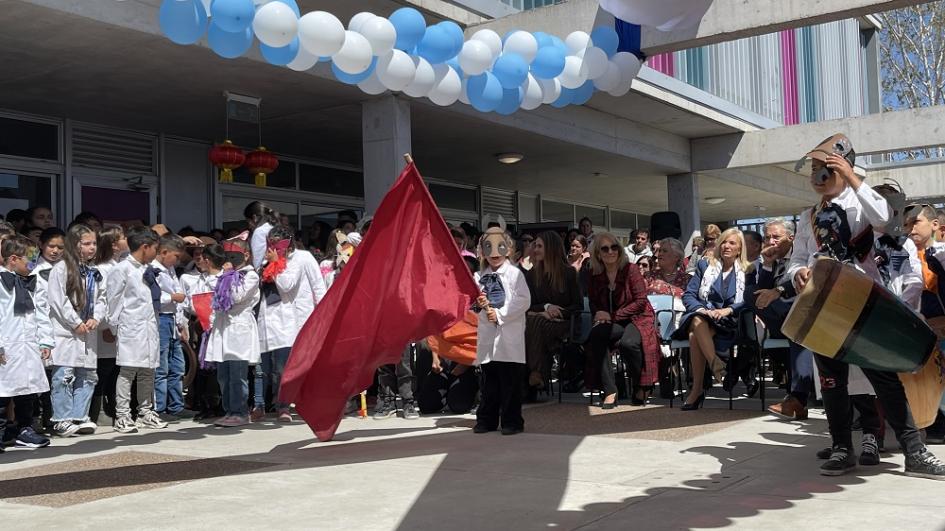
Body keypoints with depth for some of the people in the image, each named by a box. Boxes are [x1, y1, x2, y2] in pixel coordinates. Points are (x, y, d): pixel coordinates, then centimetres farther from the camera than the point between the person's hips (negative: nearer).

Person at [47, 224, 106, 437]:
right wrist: (76, 323, -12)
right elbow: (58, 301, -13)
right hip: (65, 332, -7)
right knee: (64, 376, -6)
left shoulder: (93, 272, 14)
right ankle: (61, 420, 1)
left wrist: (95, 318, -3)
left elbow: (100, 298, 14)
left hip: (88, 332, 7)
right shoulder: (61, 269, -8)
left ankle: (79, 417, 16)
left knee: (87, 376, 8)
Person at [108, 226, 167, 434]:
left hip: (150, 327, 8)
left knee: (147, 371, 13)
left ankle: (146, 412, 22)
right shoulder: (121, 270, -8)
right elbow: (114, 299, -7)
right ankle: (122, 416, -3)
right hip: (131, 328, -8)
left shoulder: (148, 270, 16)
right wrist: (114, 326, -6)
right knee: (127, 371, -6)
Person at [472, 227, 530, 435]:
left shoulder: (514, 273, -2)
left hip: (509, 334, -4)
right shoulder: (479, 276, 12)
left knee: (510, 380, -1)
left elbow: (524, 301, -10)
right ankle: (487, 419, 20)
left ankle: (512, 420, 8)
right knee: (488, 380, 11)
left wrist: (499, 314, -13)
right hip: (486, 334, 5)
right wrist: (479, 303, -7)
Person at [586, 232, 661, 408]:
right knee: (595, 335, -29)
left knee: (627, 343, -35)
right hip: (611, 323, 4)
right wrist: (598, 314, -11)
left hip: (638, 318, -4)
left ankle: (642, 387, -7)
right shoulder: (595, 275, 6)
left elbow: (640, 301, -11)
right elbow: (593, 302, 14)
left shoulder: (630, 269, -7)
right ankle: (610, 390, -24)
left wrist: (613, 315, -16)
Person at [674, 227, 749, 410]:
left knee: (695, 335, -34)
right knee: (697, 321, -37)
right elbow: (688, 295, 8)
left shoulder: (746, 271, 14)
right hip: (702, 315, 2)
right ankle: (717, 366, -43)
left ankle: (697, 390, -36)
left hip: (728, 322, -2)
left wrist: (728, 310, -17)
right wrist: (702, 310, -12)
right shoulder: (705, 265, 18)